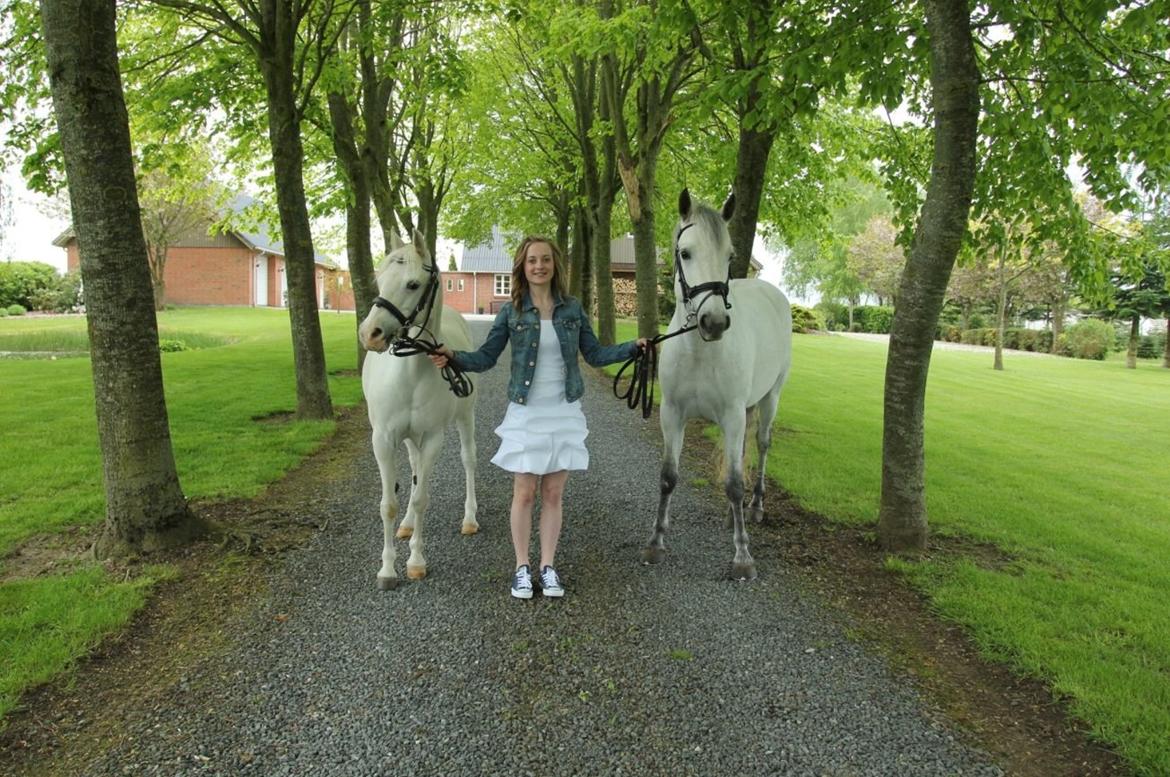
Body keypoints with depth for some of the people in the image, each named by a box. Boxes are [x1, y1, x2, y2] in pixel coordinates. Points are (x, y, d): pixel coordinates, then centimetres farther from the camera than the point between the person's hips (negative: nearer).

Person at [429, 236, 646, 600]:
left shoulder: (572, 309, 3)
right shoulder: (511, 312, -2)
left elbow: (595, 354, 8)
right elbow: (486, 357, -1)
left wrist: (634, 346, -3)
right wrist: (453, 356, -19)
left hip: (564, 412, 2)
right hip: (525, 413, -2)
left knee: (553, 494, 9)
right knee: (524, 493, 5)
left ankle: (548, 566, 22)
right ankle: (522, 567, 20)